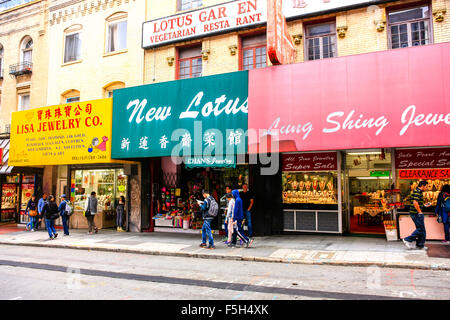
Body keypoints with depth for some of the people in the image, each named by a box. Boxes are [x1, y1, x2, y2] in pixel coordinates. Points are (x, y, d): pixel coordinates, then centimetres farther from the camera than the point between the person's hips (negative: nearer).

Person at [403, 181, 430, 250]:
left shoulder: (419, 191, 18)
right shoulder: (417, 192, -15)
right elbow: (415, 203, -25)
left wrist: (424, 205, 19)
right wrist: (420, 212, -19)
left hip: (417, 214, 11)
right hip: (416, 213, -11)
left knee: (421, 229, 12)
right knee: (421, 229, -7)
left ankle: (420, 245, 16)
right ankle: (408, 240, -2)